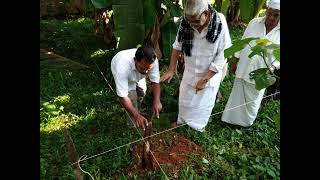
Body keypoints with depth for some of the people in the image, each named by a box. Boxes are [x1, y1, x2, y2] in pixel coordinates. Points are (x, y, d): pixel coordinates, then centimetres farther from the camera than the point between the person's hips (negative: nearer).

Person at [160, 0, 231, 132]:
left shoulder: (220, 25, -25)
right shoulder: (186, 23, -17)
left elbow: (222, 57, -20)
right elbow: (177, 46, -2)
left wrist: (204, 79, -19)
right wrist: (171, 69, -3)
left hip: (210, 75, -2)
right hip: (189, 73, 3)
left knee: (204, 103, 17)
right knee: (184, 100, 19)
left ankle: (199, 125, 46)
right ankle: (182, 121, 48)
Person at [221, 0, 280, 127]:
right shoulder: (254, 22, -4)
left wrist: (273, 67, -20)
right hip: (243, 69, 1)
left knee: (253, 99, 16)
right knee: (237, 96, 14)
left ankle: (247, 122, 39)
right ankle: (232, 118, 34)